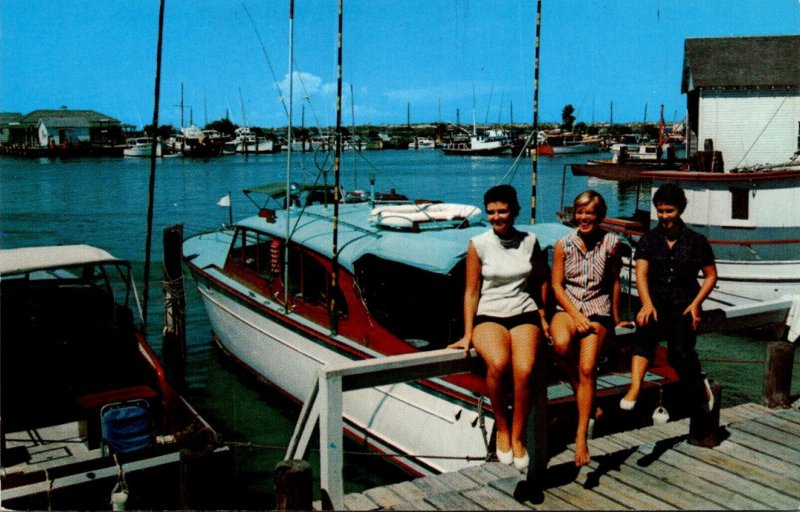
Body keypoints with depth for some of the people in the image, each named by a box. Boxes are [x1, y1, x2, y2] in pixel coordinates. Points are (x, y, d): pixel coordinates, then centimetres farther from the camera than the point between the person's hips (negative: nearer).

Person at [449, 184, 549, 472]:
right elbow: (471, 292, 1)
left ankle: (517, 436, -8)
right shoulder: (478, 245, -1)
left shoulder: (529, 242, 6)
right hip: (489, 316, -1)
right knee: (498, 364, -34)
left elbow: (542, 280, 22)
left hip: (524, 314, 2)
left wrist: (542, 315, 18)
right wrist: (468, 334, -2)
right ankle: (501, 428, -10)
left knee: (524, 370, -28)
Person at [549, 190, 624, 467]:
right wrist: (576, 316, -11)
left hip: (598, 310, 0)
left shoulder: (611, 243, 0)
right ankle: (581, 392, -4)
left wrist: (615, 318, 16)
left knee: (587, 368, -17)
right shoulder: (563, 244, 0)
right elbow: (556, 285, -1)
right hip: (567, 307, 0)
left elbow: (614, 282, 10)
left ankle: (581, 437, -10)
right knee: (561, 345, -34)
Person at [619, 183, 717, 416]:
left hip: (684, 306, 0)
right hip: (656, 304, 0)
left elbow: (711, 276, 14)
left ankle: (701, 391, 5)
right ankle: (635, 389, -42)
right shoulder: (648, 240, 7)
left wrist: (696, 304, -3)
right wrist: (647, 304, -23)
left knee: (681, 351, -25)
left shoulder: (697, 241, 8)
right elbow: (641, 274, -5)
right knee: (646, 327, -35)